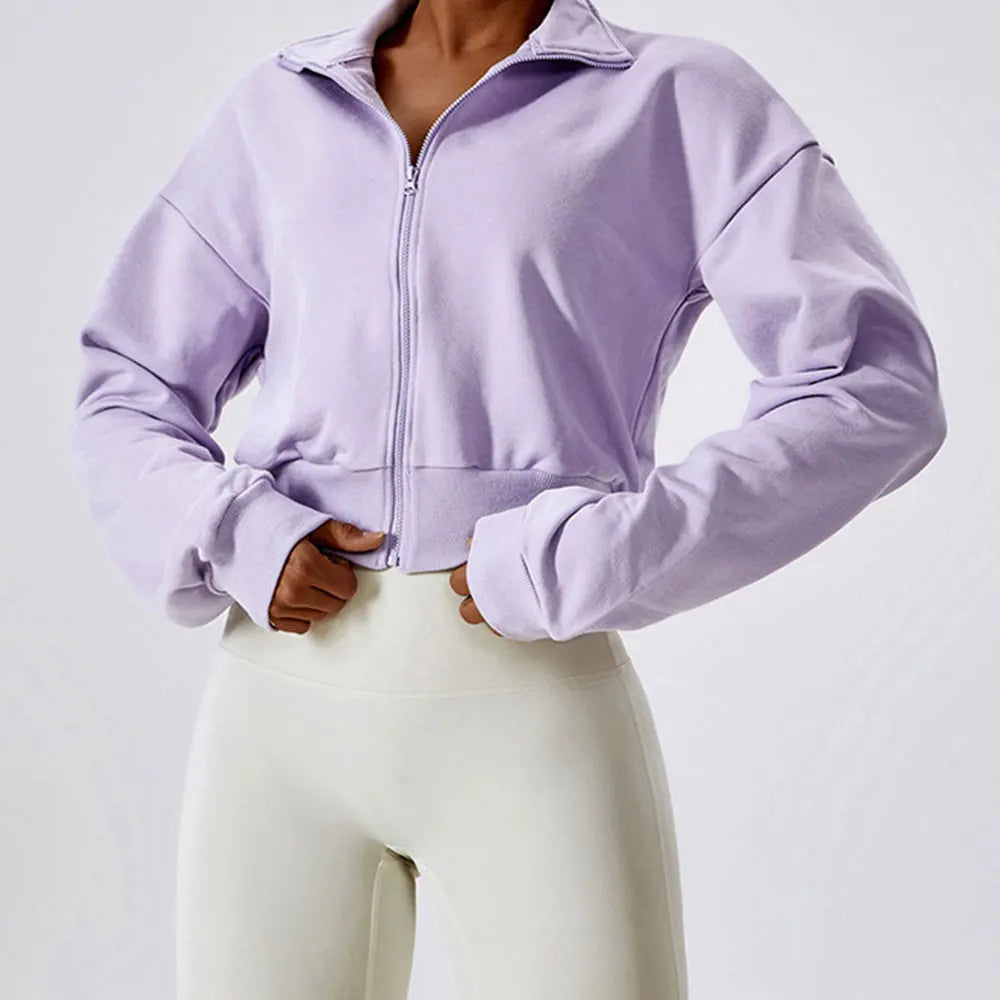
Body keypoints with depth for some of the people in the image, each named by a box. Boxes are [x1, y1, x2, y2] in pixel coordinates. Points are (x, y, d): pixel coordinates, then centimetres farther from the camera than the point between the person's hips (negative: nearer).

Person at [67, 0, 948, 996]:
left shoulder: (686, 103, 4)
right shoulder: (276, 113, 14)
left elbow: (876, 394, -7)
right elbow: (127, 399, 17)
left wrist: (577, 562, -15)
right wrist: (232, 536, -5)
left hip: (534, 719, -3)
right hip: (284, 711, 3)